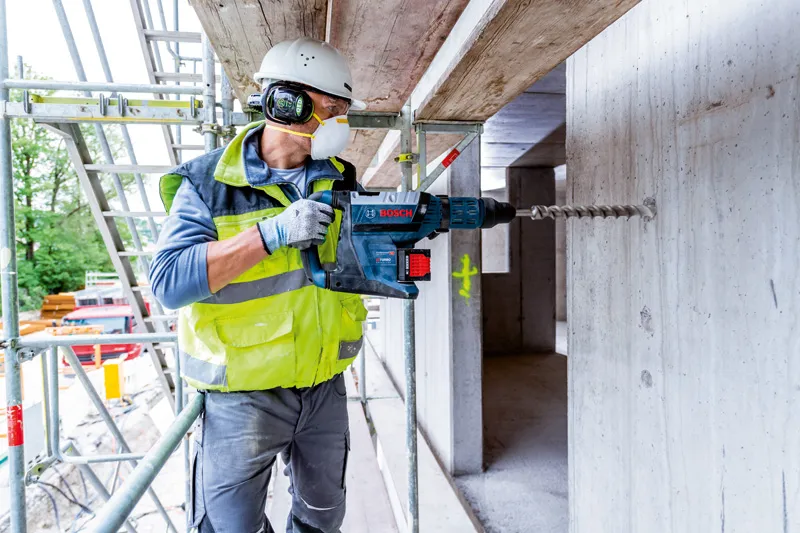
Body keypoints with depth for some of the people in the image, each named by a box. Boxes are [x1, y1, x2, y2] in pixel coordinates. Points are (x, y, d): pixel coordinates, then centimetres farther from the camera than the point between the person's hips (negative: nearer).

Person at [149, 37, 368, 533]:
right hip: (243, 394, -4)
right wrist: (272, 233, -30)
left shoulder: (340, 180, 3)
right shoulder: (209, 182, -12)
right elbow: (168, 282, -22)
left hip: (325, 387, 5)